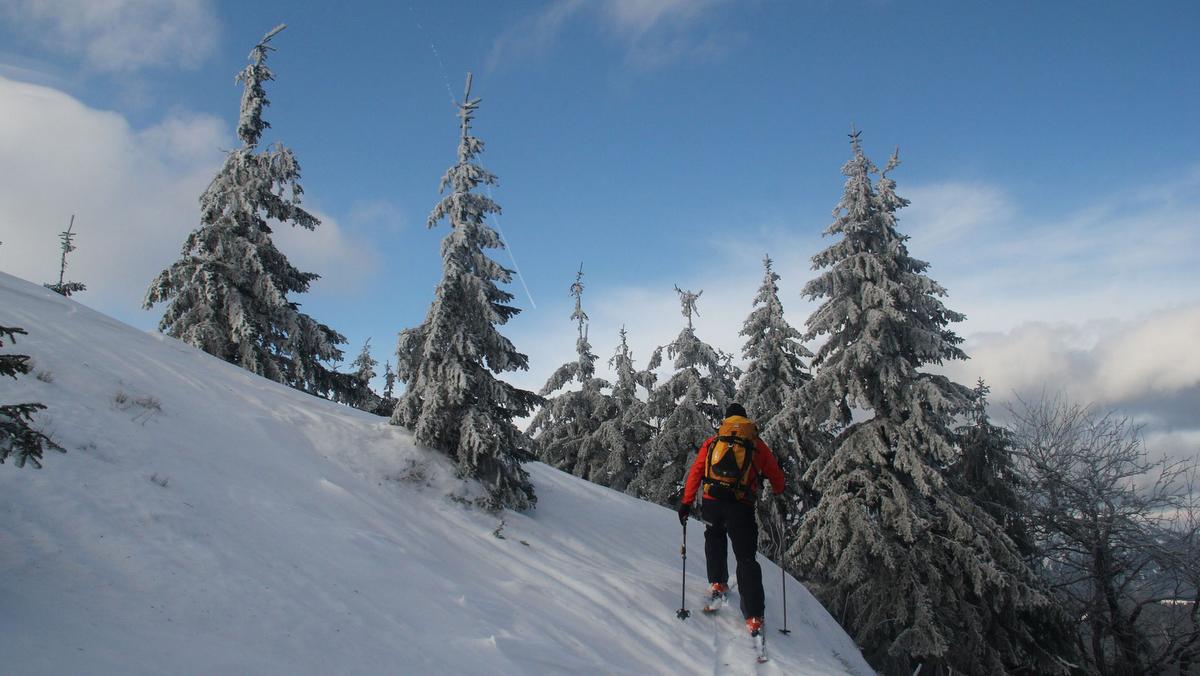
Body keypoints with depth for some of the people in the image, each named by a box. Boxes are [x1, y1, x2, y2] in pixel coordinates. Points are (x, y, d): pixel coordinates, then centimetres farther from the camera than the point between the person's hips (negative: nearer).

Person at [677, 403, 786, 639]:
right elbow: (776, 475, 18)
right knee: (746, 559, 5)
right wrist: (780, 498, 36)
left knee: (714, 539, 30)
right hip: (741, 507, -1)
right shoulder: (756, 444, 13)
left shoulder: (712, 441, 15)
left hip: (711, 502, 1)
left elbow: (695, 472, 7)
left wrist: (687, 502, 9)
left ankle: (717, 584, 17)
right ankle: (754, 617, 0)